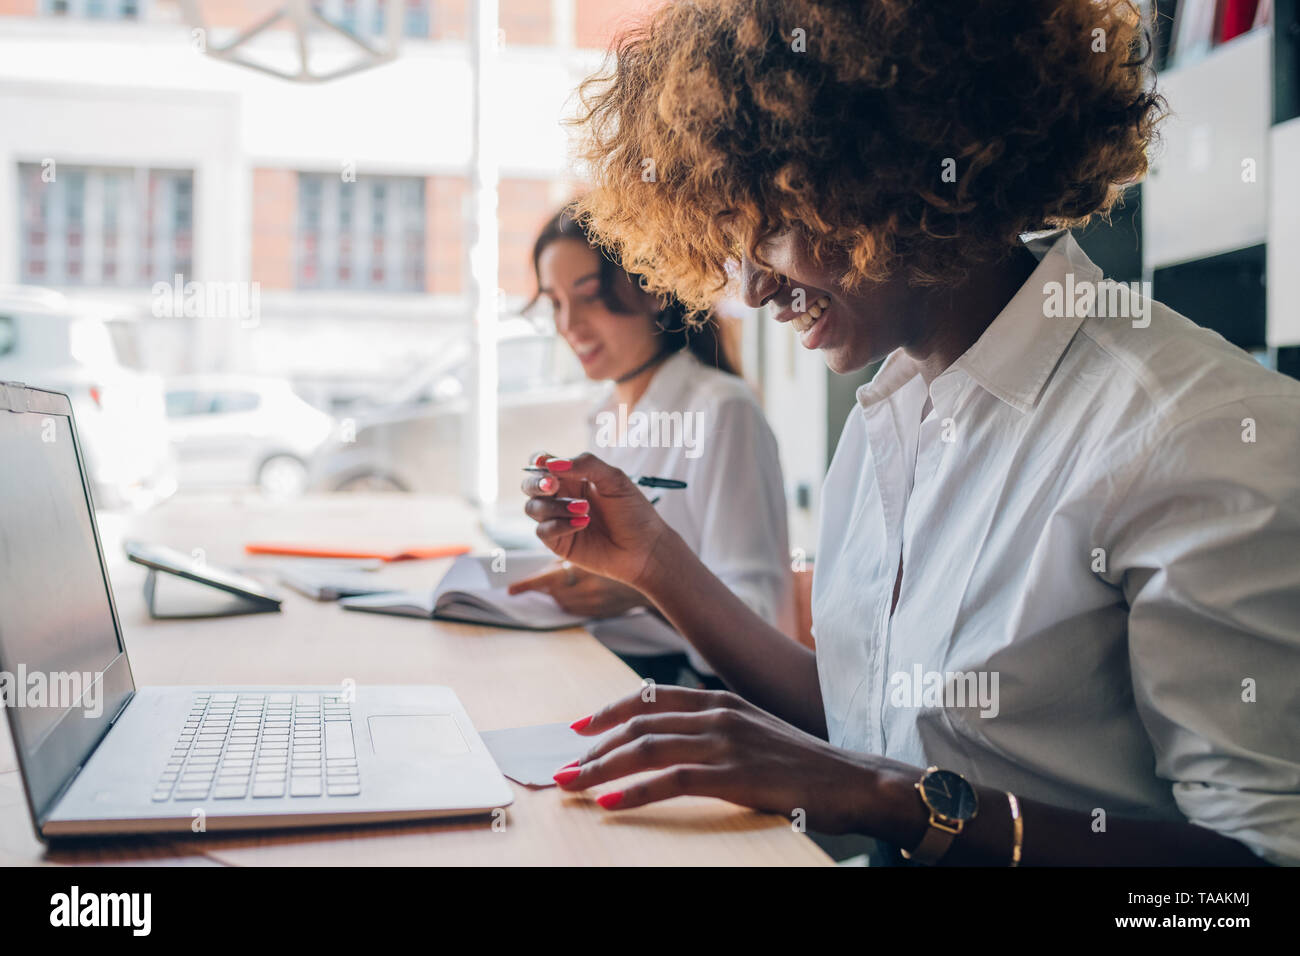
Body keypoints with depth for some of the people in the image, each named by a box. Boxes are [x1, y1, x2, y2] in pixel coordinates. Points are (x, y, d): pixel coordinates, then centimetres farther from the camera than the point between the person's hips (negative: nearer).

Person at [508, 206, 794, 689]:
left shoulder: (722, 411, -10)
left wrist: (645, 592, -29)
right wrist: (572, 583, 3)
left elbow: (756, 614, -15)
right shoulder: (609, 417, 16)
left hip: (690, 680, -7)